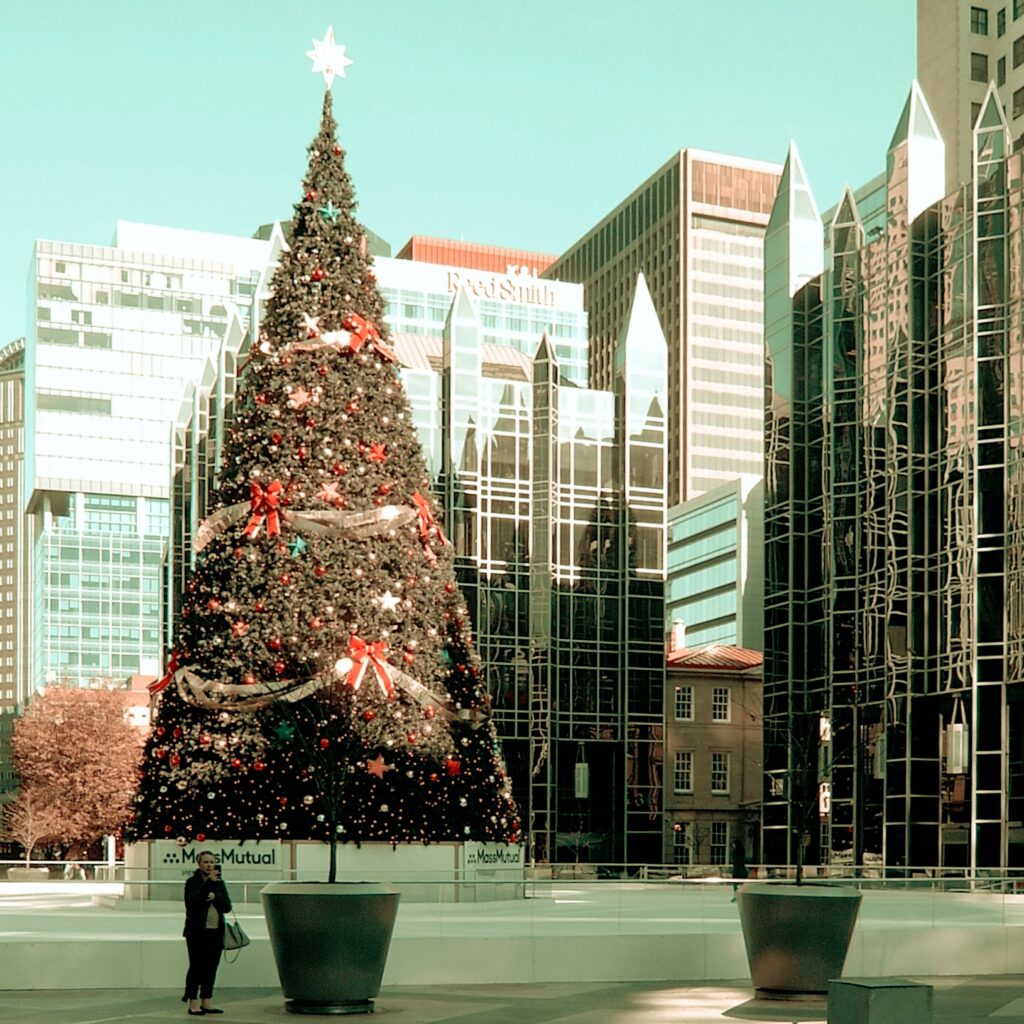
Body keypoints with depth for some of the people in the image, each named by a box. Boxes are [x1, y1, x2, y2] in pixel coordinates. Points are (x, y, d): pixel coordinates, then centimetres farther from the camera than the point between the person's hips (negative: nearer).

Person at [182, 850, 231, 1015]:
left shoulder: (219, 883, 12)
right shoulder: (192, 882, -2)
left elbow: (227, 906, 4)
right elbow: (195, 900, -21)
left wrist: (215, 896, -13)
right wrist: (209, 882, -28)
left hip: (216, 932, 5)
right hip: (197, 932, -5)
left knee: (210, 968, 7)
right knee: (196, 967, -4)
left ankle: (205, 1003, 14)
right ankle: (193, 1005, -2)